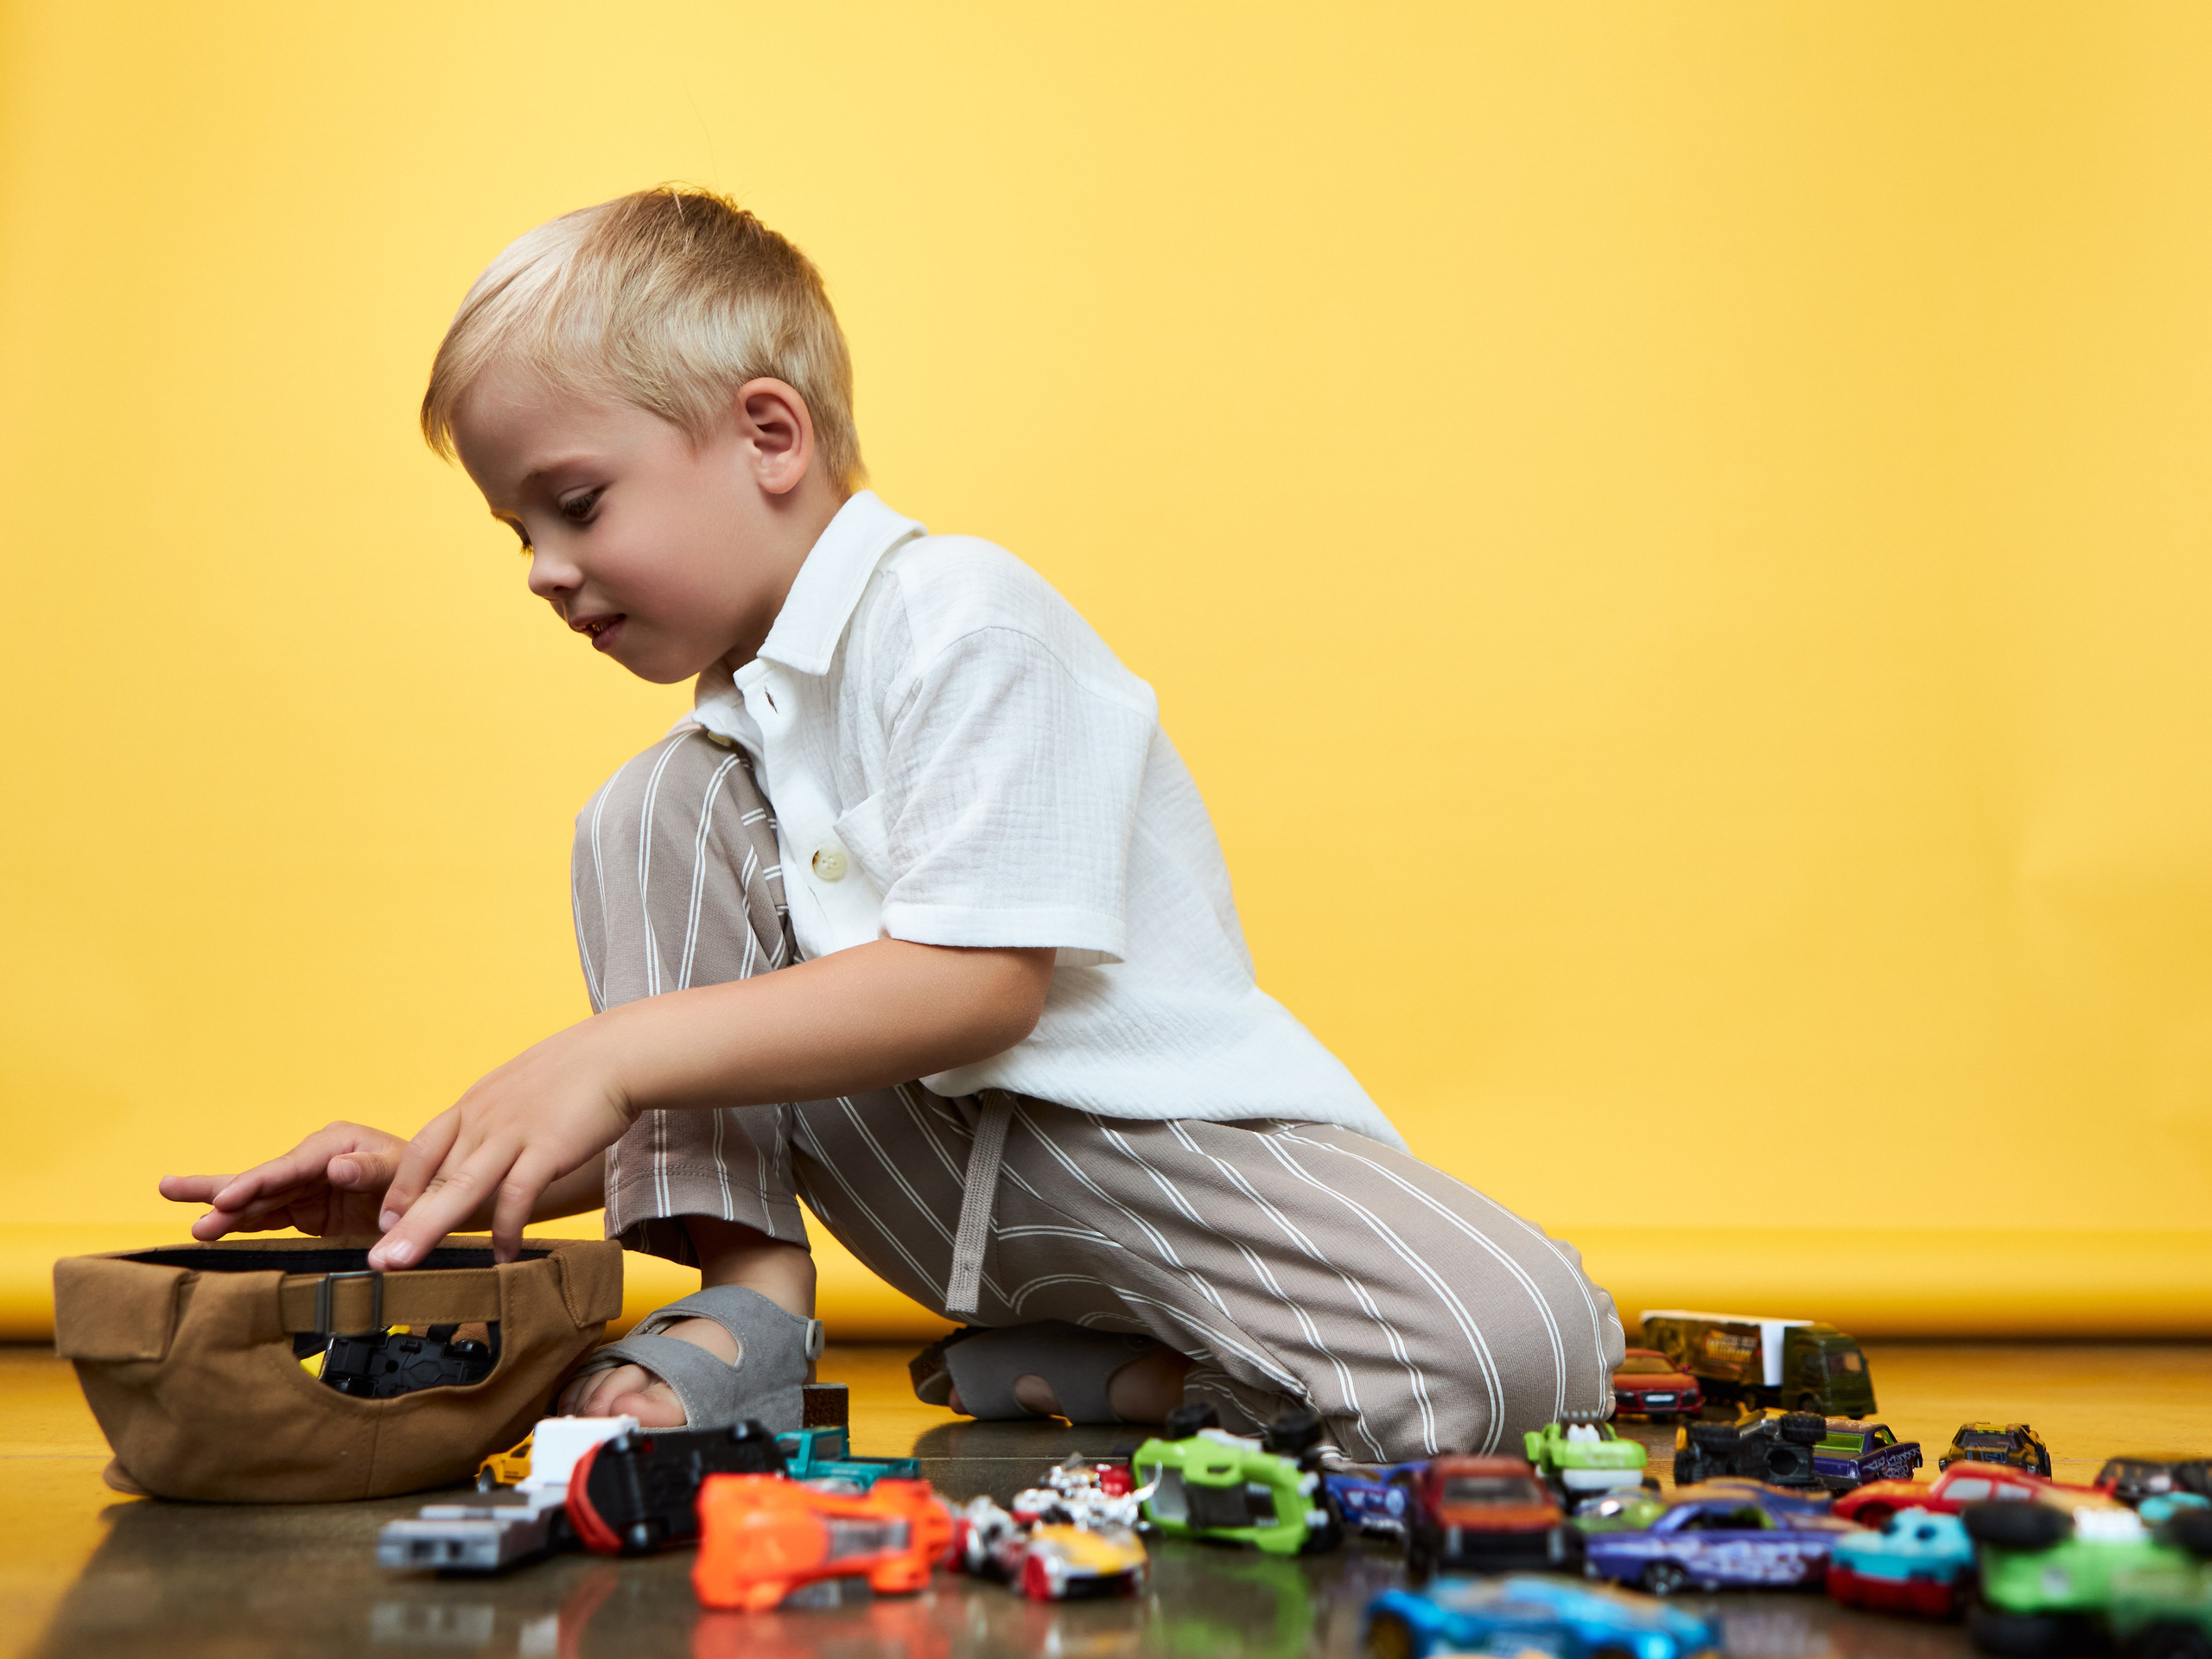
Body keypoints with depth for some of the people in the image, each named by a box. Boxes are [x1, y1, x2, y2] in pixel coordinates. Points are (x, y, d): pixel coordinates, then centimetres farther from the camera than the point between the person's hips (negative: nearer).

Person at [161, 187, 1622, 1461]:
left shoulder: (964, 621, -14)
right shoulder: (742, 724, 10)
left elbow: (985, 983, -24)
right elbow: (669, 1093, 12)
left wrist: (612, 1052, -25)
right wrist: (444, 1178, -3)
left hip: (1156, 1137, -5)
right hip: (933, 1161, 6)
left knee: (1515, 1356, -34)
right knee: (653, 812, -8)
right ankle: (752, 1295, -9)